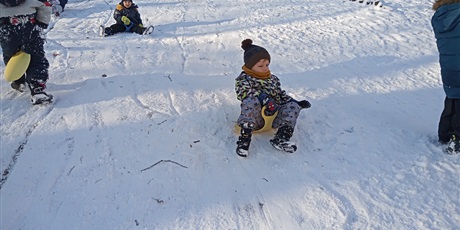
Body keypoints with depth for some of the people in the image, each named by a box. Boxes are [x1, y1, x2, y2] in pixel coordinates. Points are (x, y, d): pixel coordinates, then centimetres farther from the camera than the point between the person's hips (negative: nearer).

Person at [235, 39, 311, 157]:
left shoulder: (273, 79, 24)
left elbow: (281, 95, 29)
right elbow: (246, 93, -17)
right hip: (256, 118, -6)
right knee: (251, 101, -34)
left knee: (293, 106, -12)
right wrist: (264, 99, -33)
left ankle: (281, 138, -31)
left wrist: (296, 102, 16)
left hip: (274, 117, 6)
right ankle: (245, 136, -40)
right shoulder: (243, 79, 2)